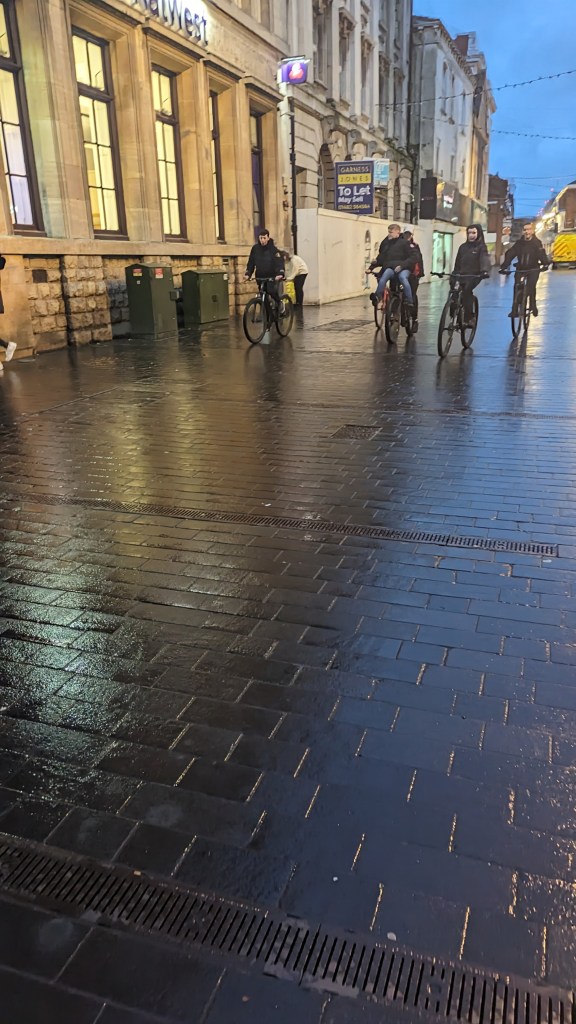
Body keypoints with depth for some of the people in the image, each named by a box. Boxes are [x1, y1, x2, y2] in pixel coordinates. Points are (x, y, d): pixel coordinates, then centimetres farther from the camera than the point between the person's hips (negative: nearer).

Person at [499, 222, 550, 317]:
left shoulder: (537, 242, -7)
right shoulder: (519, 243, -2)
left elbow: (542, 255, -19)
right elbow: (510, 254, -10)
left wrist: (546, 263, -39)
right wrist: (504, 266, -23)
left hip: (533, 269, -2)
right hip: (520, 268, 3)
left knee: (531, 286, -17)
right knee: (516, 287, -9)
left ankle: (533, 306, 3)